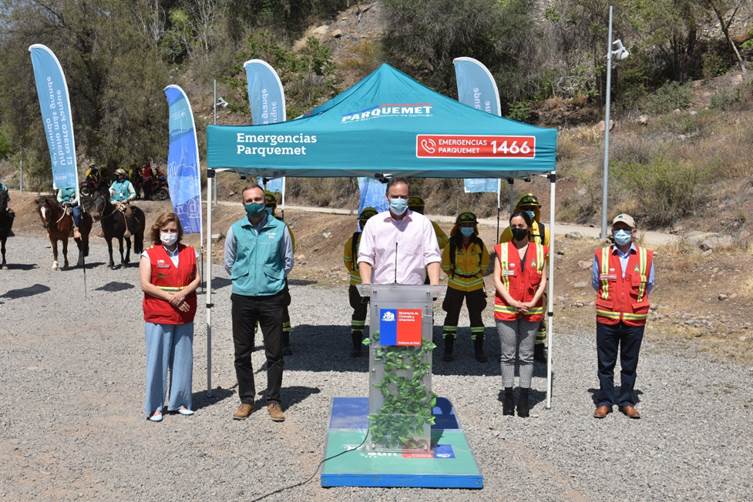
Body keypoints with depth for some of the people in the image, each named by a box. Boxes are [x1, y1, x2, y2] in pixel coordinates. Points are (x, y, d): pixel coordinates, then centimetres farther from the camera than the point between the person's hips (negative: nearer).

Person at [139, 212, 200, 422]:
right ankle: (154, 406, 11)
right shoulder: (149, 255, -2)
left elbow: (197, 278, 5)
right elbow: (145, 285, -8)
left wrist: (183, 293, -13)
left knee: (183, 359, 8)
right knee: (157, 361, 1)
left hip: (185, 316, 4)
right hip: (158, 317, -3)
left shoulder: (189, 252, 9)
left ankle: (180, 402, 21)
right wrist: (170, 297, -15)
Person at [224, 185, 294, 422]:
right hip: (242, 298, 1)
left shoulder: (279, 228, 0)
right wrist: (244, 279, 12)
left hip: (272, 298, -1)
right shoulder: (236, 229, 3)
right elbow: (229, 263, 14)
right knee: (242, 353, 8)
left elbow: (288, 261, 10)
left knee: (274, 353, 4)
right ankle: (246, 400, 21)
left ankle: (273, 400, 16)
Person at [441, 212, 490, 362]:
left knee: (476, 316, 6)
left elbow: (485, 262, 12)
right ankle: (448, 350, 14)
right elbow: (445, 264, 5)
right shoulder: (452, 245, -12)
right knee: (452, 315, 5)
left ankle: (479, 351, 13)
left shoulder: (479, 244, -7)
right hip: (455, 285, -1)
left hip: (475, 285, 1)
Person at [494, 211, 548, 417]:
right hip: (506, 309, -1)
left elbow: (543, 281, 4)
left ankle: (524, 397, 12)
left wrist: (532, 302, -9)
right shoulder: (502, 249, 4)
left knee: (526, 355, 6)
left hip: (531, 310, 1)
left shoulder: (539, 251, 6)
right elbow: (497, 279, 0)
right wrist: (512, 301, -11)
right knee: (508, 355, 4)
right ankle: (508, 396, 12)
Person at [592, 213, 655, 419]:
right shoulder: (601, 255, 1)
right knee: (605, 363, 7)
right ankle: (604, 401, 18)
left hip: (635, 319, 0)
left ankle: (627, 401, 23)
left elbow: (649, 286, 13)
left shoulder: (646, 256, 2)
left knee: (630, 363, 11)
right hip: (606, 318, 0)